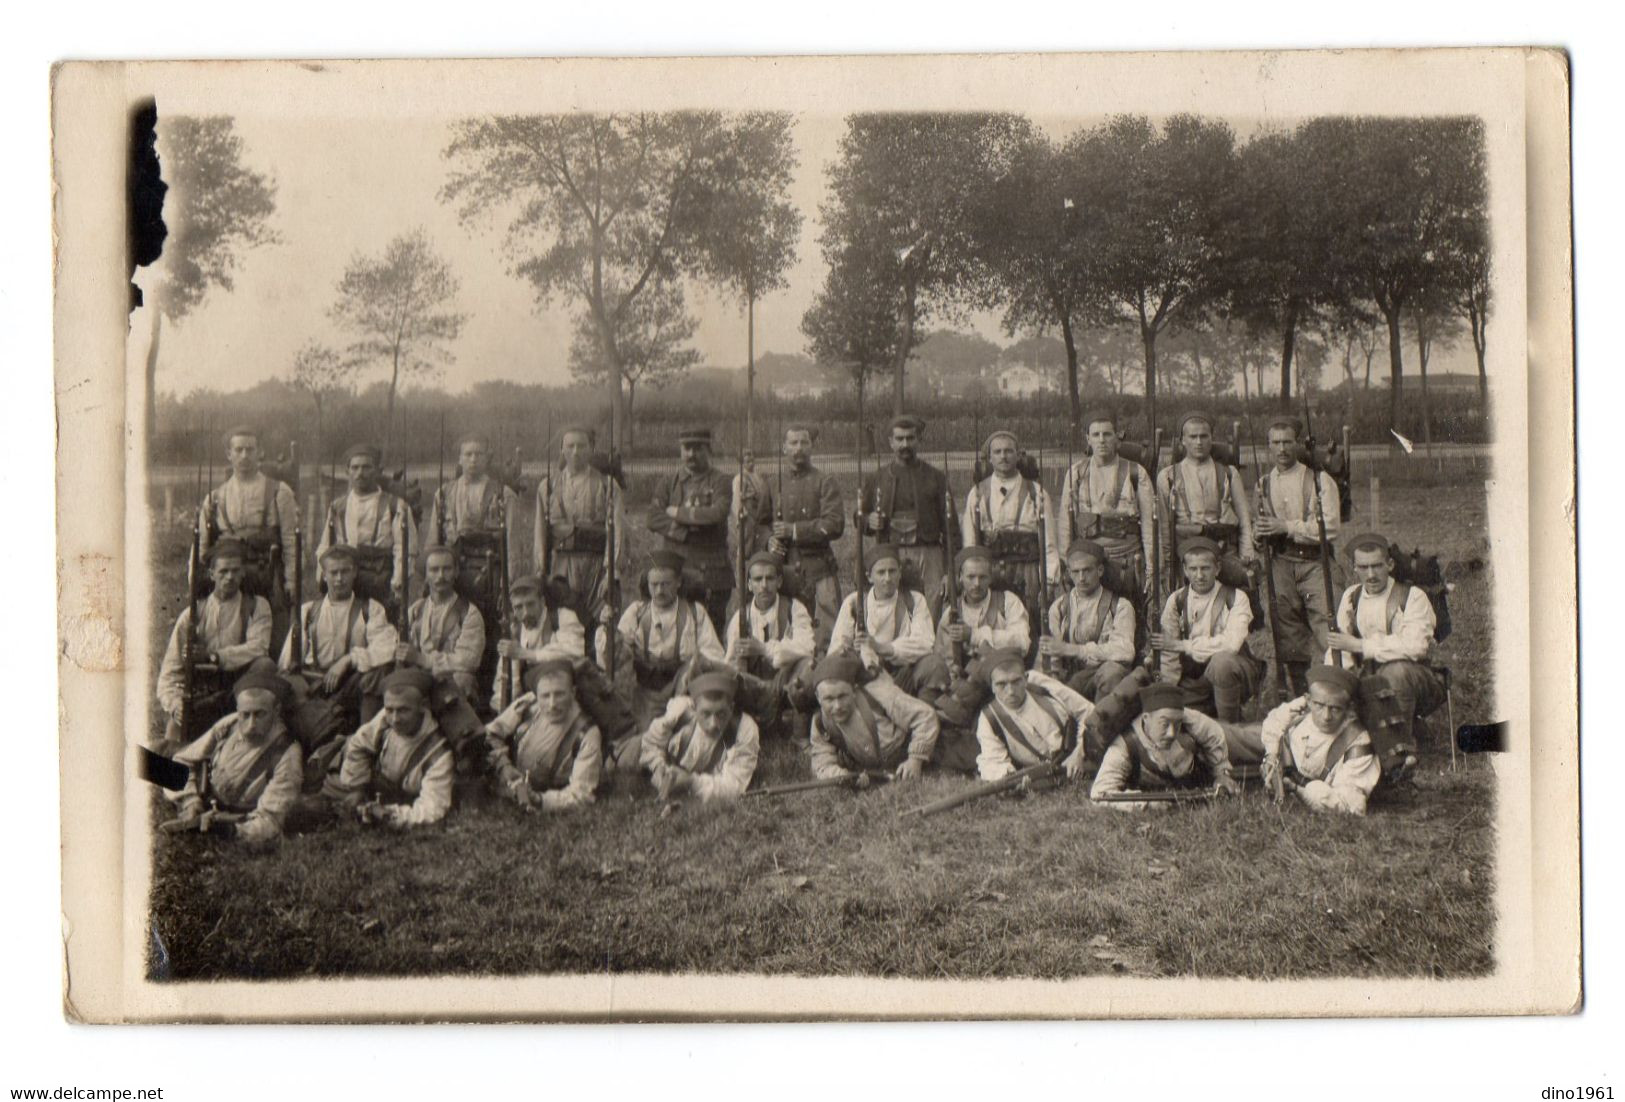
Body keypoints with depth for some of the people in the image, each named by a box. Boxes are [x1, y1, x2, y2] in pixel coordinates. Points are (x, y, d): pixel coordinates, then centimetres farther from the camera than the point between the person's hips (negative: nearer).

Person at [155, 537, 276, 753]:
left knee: (265, 665, -28)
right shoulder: (193, 614, 7)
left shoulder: (257, 606, 8)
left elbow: (258, 647, -12)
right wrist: (175, 706, -20)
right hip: (200, 697, 0)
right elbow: (170, 672, -1)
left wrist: (212, 656, -21)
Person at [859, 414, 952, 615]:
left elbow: (948, 523, 7)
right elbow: (861, 518, 21)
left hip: (929, 555, -1)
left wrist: (950, 569, -2)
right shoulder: (876, 479, 13)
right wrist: (869, 521, -5)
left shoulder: (936, 478, 10)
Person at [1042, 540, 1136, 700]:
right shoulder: (1059, 607, 14)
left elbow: (1125, 651, -15)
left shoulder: (1120, 607, 3)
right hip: (1071, 679, 1)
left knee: (1112, 670, -36)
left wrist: (1071, 649, -17)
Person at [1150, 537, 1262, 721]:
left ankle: (1230, 726, -17)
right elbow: (1169, 654, 1)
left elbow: (1231, 643, -21)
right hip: (1194, 681, 4)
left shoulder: (1235, 598, -6)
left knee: (1221, 661, -36)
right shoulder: (1176, 600, 4)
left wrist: (1183, 645, -16)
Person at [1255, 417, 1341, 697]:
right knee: (1288, 636, 6)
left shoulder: (1319, 480, -4)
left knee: (1325, 630, -13)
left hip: (1314, 562, -4)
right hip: (1281, 564, 4)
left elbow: (1329, 527, -12)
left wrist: (1287, 527, -16)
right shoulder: (1264, 484, 12)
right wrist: (1259, 532, -2)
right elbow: (1260, 527, 22)